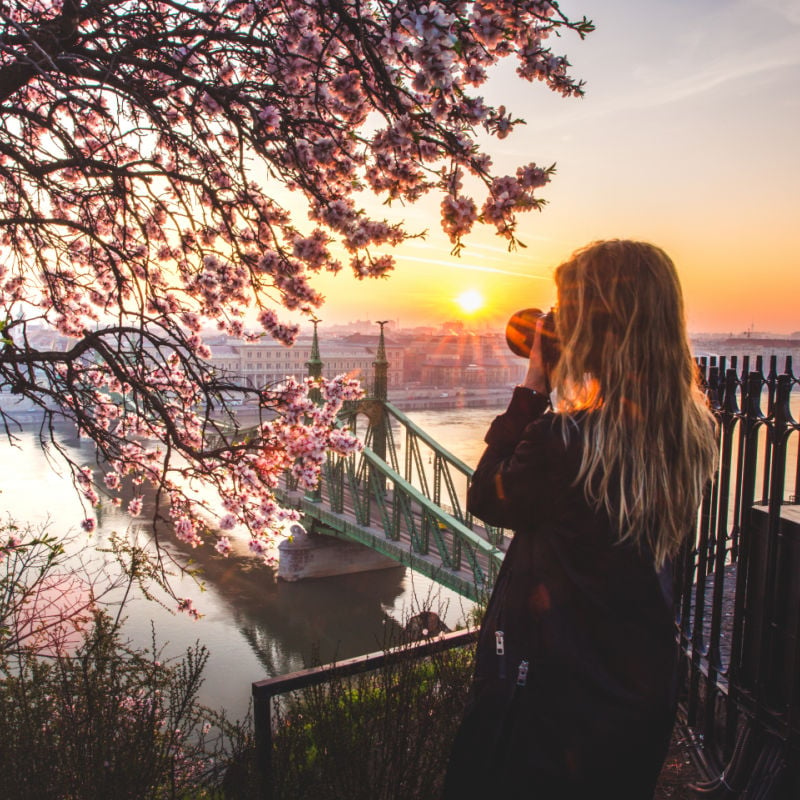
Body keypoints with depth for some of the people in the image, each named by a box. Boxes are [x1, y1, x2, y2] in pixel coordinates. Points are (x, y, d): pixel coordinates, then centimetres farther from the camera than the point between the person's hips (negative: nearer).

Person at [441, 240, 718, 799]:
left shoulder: (562, 439, -31)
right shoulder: (692, 433, -9)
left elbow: (486, 497, -13)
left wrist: (531, 392, -12)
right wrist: (548, 398, -3)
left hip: (552, 695, -6)